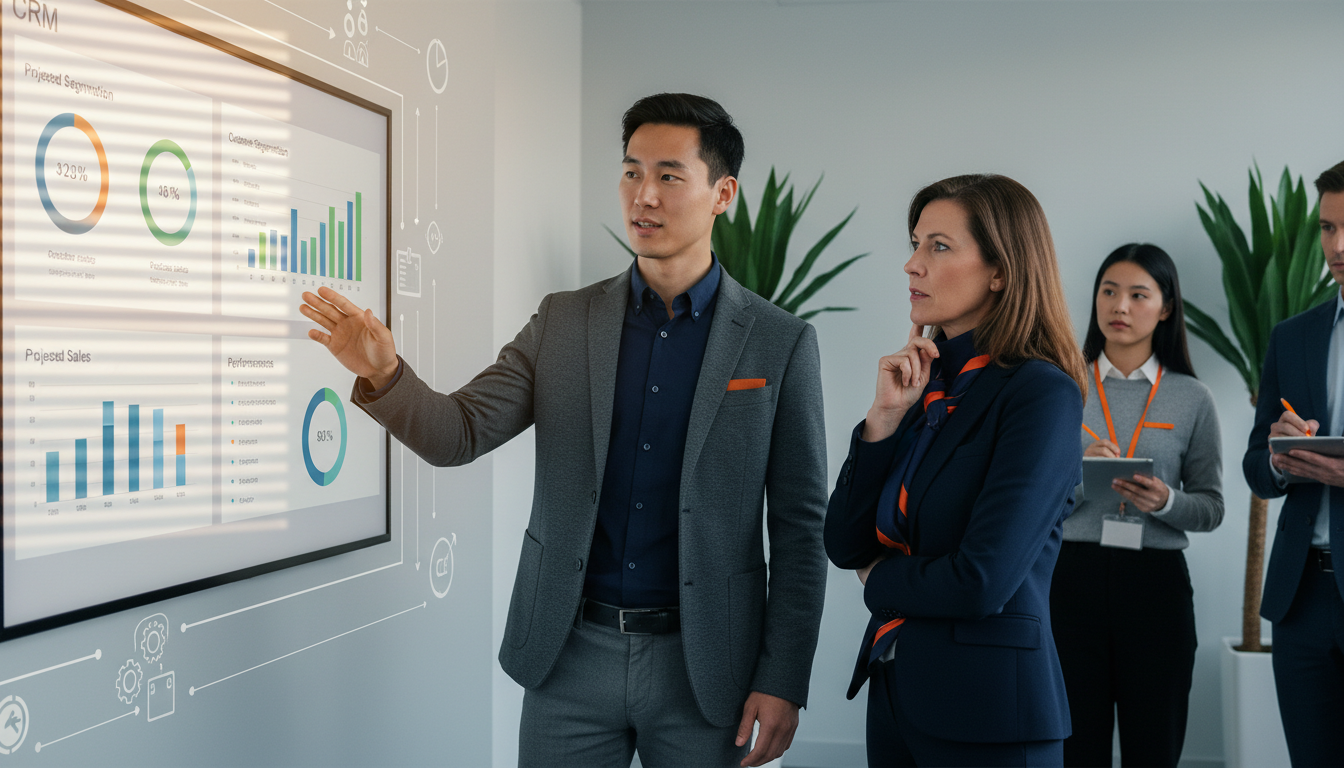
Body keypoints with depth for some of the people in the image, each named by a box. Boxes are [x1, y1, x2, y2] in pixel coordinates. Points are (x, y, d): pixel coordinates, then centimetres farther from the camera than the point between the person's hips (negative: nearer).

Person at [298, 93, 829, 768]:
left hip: (701, 663, -2)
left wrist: (783, 681, -5)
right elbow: (460, 434, -2)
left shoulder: (781, 343, -3)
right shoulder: (563, 321, 4)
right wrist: (383, 374, -22)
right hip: (570, 654, 2)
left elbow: (799, 526, -2)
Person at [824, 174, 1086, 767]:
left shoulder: (1041, 394, -15)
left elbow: (981, 582, -22)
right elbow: (845, 546, 4)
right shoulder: (927, 383, 7)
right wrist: (885, 417, -7)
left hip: (984, 711, -7)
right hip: (895, 692, 7)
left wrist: (880, 580, -3)